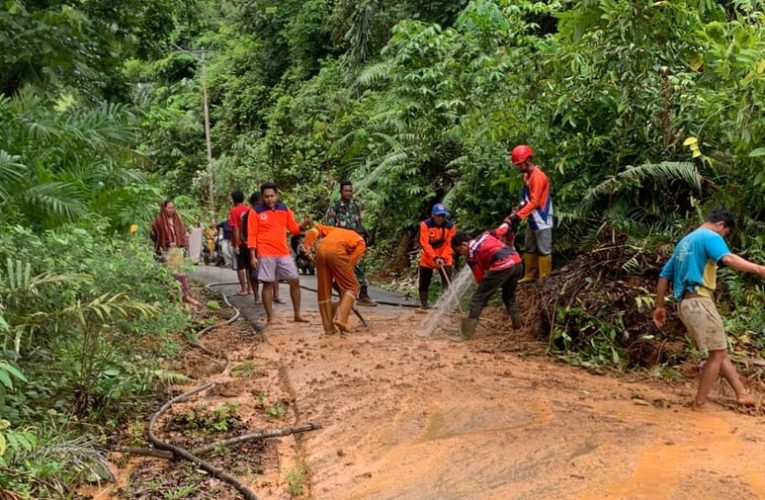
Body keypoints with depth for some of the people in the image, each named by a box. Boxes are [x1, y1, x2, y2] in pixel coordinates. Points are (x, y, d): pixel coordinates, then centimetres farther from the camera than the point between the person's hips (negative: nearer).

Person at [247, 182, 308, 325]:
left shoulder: (284, 209, 9)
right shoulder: (256, 212, -2)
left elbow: (294, 229, 13)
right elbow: (252, 235, -4)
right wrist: (253, 256, -11)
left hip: (284, 253, 4)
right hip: (265, 255, -4)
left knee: (295, 281, 4)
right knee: (268, 285, 1)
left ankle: (297, 314, 15)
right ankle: (270, 317, 9)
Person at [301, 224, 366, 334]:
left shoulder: (336, 230, 39)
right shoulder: (360, 242, 26)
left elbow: (317, 228, 24)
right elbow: (351, 260, 11)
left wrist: (306, 244, 17)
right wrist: (339, 277, 13)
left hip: (321, 249, 5)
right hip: (336, 251, -4)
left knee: (324, 290, 13)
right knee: (352, 286, 9)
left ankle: (329, 327, 15)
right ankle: (341, 318, -7)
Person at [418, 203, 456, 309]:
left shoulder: (450, 226, -13)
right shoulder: (425, 225, -18)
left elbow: (449, 244, -11)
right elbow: (424, 243, -22)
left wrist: (442, 258, -23)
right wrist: (435, 257, -30)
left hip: (445, 259, 0)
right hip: (428, 259, 0)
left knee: (447, 282, -10)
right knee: (424, 282, 9)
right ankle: (423, 304, 26)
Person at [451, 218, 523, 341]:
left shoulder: (471, 254, 5)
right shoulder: (485, 234, 20)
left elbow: (480, 277, 8)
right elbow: (501, 230, 32)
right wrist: (508, 221, 53)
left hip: (502, 266, -7)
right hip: (516, 261, 7)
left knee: (478, 298, 0)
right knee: (509, 295, 31)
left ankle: (466, 333, -4)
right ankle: (518, 325, 36)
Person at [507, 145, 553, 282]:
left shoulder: (538, 176, -19)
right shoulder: (527, 175, 10)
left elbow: (534, 202, -24)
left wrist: (518, 216, -27)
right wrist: (517, 211, 0)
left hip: (542, 220, -10)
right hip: (533, 220, 10)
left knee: (543, 250, -2)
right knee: (529, 249, 15)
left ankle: (544, 279, 4)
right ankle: (530, 275, 24)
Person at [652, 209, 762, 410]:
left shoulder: (684, 242, 24)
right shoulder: (710, 236, -2)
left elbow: (664, 275, 24)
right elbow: (727, 258, -25)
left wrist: (659, 306, 24)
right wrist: (758, 269, -33)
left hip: (686, 303, 9)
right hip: (699, 301, -9)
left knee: (721, 351, 15)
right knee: (717, 353, -1)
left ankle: (742, 394, 17)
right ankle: (700, 402, 2)